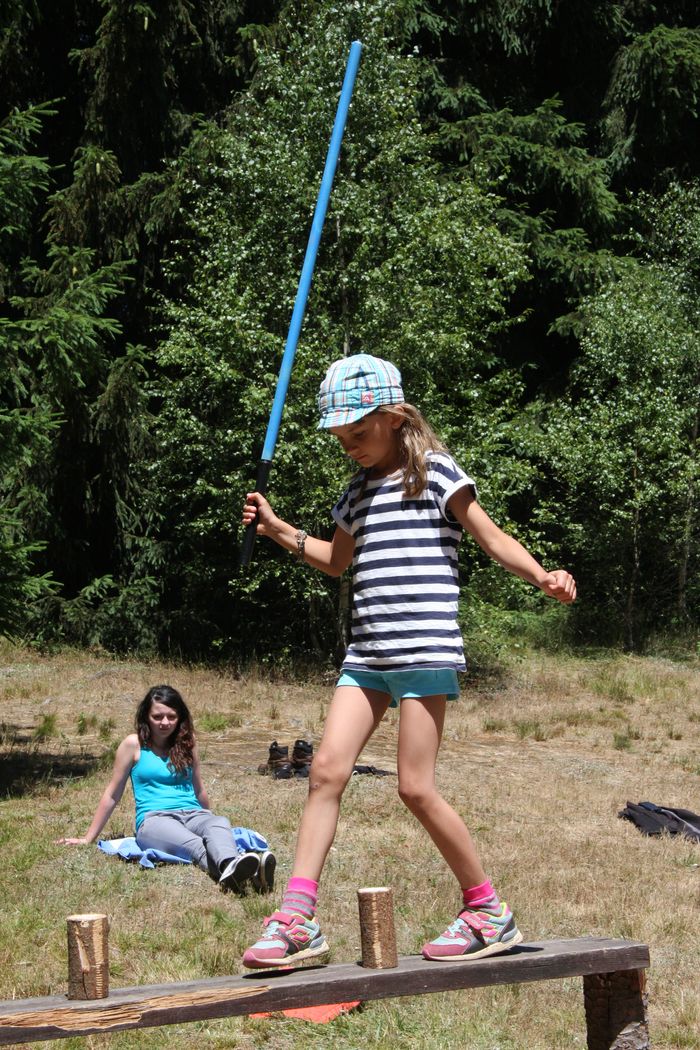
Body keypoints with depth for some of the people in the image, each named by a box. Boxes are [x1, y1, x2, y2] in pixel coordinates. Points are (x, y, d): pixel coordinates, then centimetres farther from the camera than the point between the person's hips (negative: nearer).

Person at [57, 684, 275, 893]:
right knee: (194, 844, -40)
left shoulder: (186, 743, 17)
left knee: (220, 824, -36)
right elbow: (112, 795, 12)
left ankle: (230, 867, -70)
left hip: (192, 814, 4)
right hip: (154, 819, -4)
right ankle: (229, 869, -73)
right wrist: (87, 838, 14)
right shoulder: (134, 744, 6)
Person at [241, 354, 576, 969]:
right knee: (327, 769, -4)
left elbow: (491, 536, -7)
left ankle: (489, 912, 7)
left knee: (416, 787, -8)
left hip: (425, 650, -7)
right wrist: (279, 531, 24)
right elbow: (338, 561, 35)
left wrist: (541, 576, -23)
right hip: (367, 656, 7)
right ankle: (297, 920, -4)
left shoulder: (434, 470, -1)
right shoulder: (359, 490, 19)